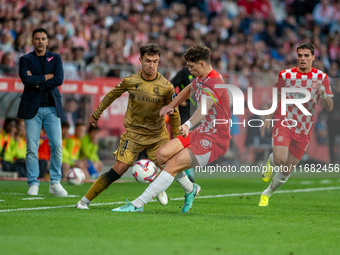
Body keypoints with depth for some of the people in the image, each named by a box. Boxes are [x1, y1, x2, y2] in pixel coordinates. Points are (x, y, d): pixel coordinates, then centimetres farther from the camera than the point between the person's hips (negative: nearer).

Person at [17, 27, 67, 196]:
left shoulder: (55, 58, 10)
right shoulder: (25, 60, 5)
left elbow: (59, 80, -6)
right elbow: (26, 80, -13)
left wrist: (38, 83, -10)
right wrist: (47, 76, -9)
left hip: (52, 108, 2)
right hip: (32, 107, -2)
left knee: (57, 146, -5)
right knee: (32, 148, -4)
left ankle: (55, 183, 4)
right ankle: (33, 184, 3)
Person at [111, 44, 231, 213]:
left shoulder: (214, 83, -23)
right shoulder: (201, 79, 9)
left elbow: (205, 107, -43)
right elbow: (190, 90, 34)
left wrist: (188, 125, -60)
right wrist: (171, 105, 23)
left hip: (214, 141, -9)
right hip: (201, 133, 9)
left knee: (172, 165, -20)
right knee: (162, 154, -6)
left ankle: (137, 204, -17)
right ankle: (190, 189, 16)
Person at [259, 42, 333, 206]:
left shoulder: (321, 77, -2)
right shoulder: (285, 75, -2)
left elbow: (329, 107, -4)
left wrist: (323, 93, -24)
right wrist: (268, 117, 8)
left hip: (304, 131, 2)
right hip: (284, 123, -1)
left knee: (287, 171, 5)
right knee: (280, 159, -27)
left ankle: (267, 194, 30)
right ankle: (270, 163, 10)